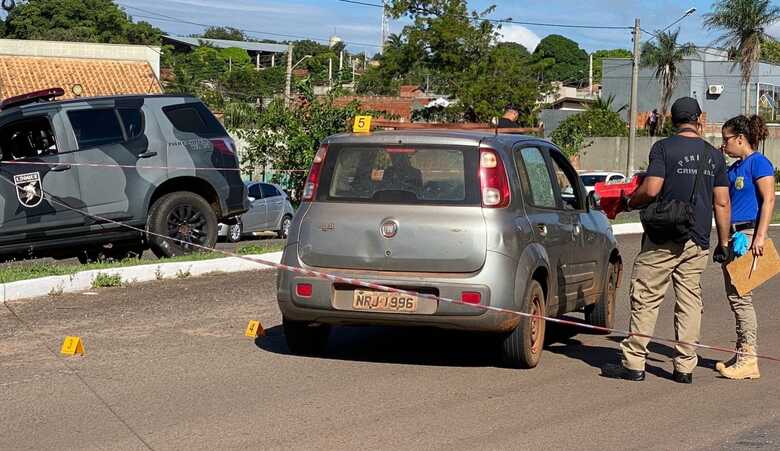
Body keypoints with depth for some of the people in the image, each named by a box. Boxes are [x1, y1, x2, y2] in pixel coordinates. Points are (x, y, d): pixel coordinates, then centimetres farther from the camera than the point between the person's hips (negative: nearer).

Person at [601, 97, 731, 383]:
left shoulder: (664, 148, -6)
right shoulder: (714, 155, 8)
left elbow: (651, 189, -14)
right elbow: (722, 203, 7)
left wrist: (629, 202, 5)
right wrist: (723, 243, 13)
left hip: (663, 239, -4)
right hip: (698, 241, 4)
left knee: (646, 299, 1)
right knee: (690, 301, 8)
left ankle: (634, 363, 1)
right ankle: (685, 367, 9)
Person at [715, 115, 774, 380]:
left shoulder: (759, 163, -8)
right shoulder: (734, 168, 18)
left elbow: (769, 201, -15)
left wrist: (760, 236, -21)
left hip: (747, 235, -9)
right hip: (731, 235, 9)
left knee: (740, 296, -11)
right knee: (734, 296, 10)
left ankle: (748, 360, -8)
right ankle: (741, 355, 16)